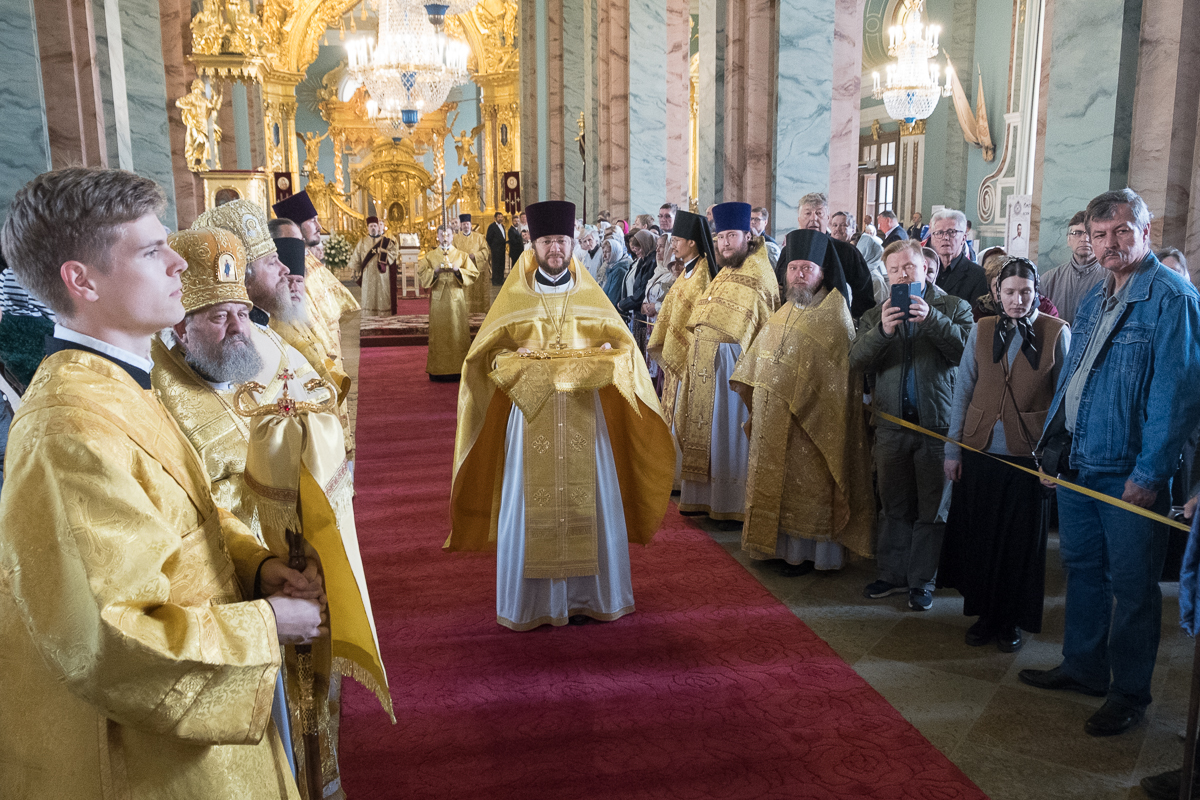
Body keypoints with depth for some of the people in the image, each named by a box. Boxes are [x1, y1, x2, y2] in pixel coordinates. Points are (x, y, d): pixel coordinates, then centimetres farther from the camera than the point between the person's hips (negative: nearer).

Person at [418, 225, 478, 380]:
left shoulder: (461, 255, 9)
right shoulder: (430, 256, 10)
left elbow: (474, 274, 2)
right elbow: (420, 274, 1)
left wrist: (457, 270, -13)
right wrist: (435, 271, -14)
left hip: (457, 299, 0)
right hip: (438, 300, 0)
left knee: (458, 333, -2)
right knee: (439, 335, -1)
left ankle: (459, 369, 2)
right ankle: (438, 371, 2)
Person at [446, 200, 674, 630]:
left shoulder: (589, 295, 9)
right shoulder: (514, 297, 6)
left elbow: (622, 346, 9)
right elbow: (486, 355, 4)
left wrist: (595, 361, -11)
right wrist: (516, 360, -15)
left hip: (582, 411, 1)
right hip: (531, 410, -1)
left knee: (586, 500, 3)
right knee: (532, 502, -1)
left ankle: (584, 595, 16)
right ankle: (533, 600, 12)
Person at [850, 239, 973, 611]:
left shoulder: (953, 307, 4)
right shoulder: (876, 315, 11)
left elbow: (968, 350, -13)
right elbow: (857, 361, -4)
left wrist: (932, 319, -24)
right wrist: (881, 331, -21)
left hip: (937, 423, -2)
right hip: (892, 423, 3)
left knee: (932, 508, 4)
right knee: (894, 505, 12)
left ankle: (921, 581, 14)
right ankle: (892, 574, 23)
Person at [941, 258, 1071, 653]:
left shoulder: (1057, 333, -3)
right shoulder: (981, 330, 4)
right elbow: (962, 391, 5)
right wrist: (952, 449, 3)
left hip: (1029, 455, -2)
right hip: (981, 452, 2)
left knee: (1021, 541, 8)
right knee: (979, 535, 10)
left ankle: (1012, 620, 25)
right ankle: (985, 613, 27)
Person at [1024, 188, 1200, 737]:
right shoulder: (1094, 299, 13)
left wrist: (1150, 472, -19)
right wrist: (1052, 443, 12)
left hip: (1130, 472, -7)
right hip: (1079, 465, 8)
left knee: (1131, 585, 5)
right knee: (1082, 568, 18)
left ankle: (1129, 693, 20)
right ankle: (1083, 667, 34)